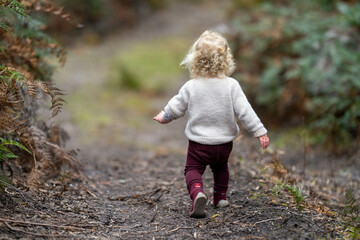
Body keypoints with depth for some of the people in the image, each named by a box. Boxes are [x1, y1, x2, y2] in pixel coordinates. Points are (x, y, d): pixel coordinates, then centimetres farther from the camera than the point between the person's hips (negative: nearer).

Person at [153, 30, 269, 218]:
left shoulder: (191, 87, -12)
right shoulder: (231, 85, -13)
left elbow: (176, 107, 1)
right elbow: (244, 111, -14)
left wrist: (164, 117, 22)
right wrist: (260, 132, -7)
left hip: (199, 142, -2)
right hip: (224, 141, 2)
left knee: (193, 169, 7)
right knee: (221, 167, 28)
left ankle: (197, 194, -20)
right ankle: (220, 197, 35)